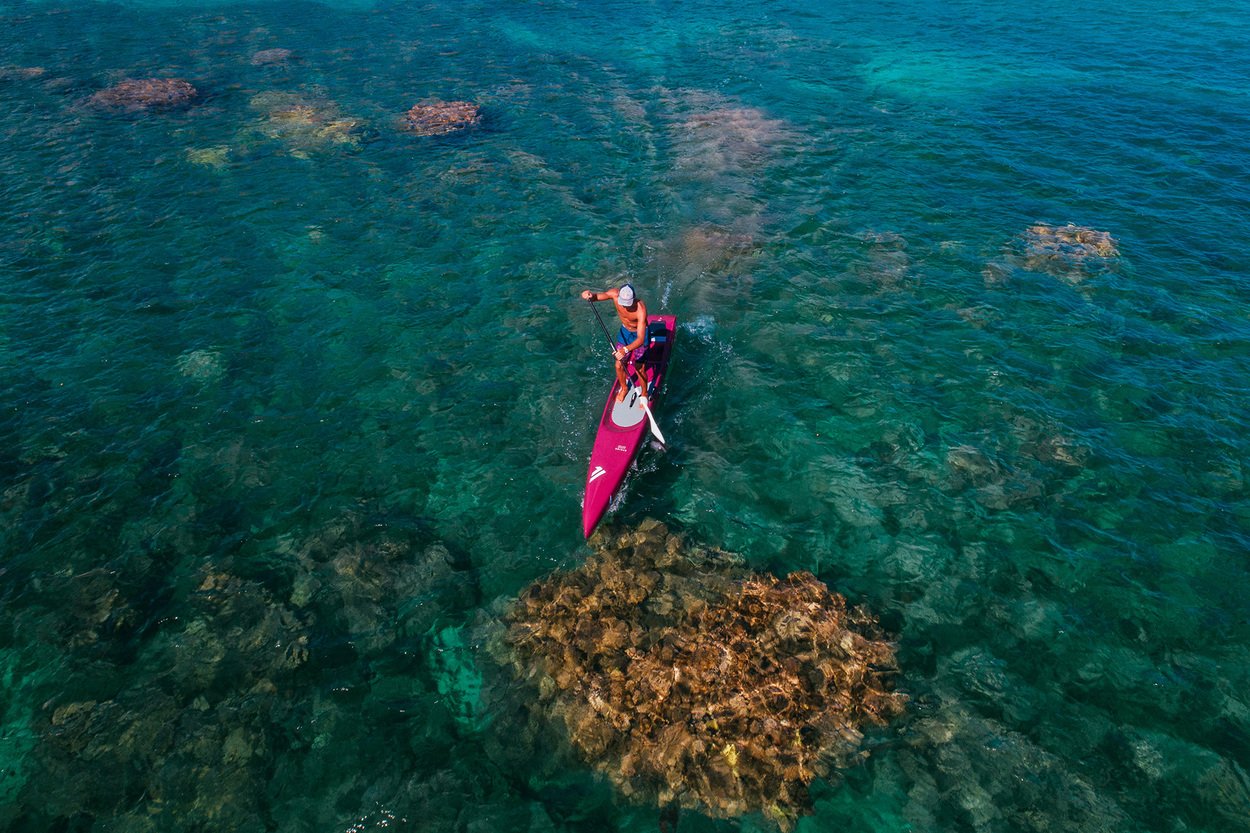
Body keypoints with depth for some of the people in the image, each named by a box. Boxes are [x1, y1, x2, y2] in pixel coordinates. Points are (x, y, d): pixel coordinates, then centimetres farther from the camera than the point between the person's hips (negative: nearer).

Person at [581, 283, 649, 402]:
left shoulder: (640, 309, -40)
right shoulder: (615, 294, -27)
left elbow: (641, 339, -43)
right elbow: (596, 296, -13)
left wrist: (625, 350, -59)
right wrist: (590, 295, -38)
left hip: (639, 335, -5)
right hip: (624, 331, 5)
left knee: (639, 370, 6)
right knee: (619, 366, 12)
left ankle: (644, 394, 34)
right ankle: (624, 388, 42)